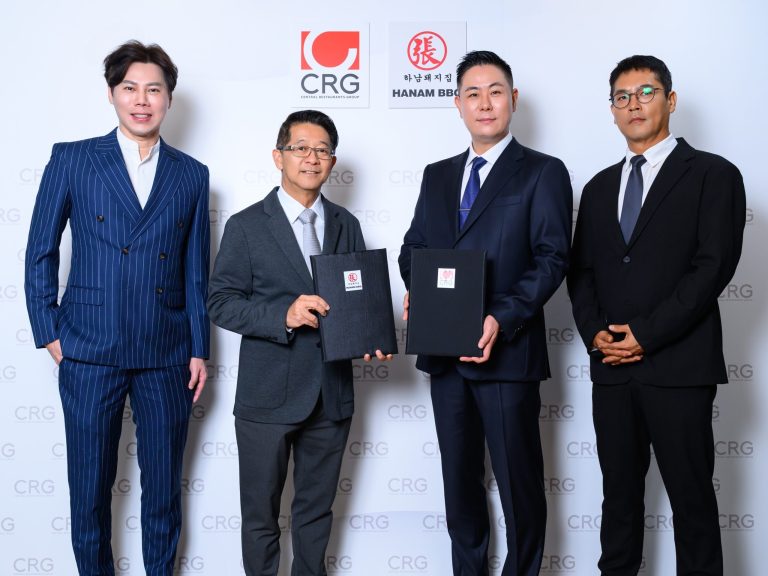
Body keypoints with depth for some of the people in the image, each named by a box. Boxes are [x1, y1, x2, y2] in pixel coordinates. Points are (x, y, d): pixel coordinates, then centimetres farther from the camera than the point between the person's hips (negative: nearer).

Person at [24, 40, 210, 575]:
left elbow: (195, 270, 8)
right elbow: (40, 253, 4)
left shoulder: (191, 175, 7)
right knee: (90, 488, 8)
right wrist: (49, 332, -1)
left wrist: (199, 349, 5)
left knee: (164, 487, 11)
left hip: (166, 356, 2)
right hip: (90, 354, -1)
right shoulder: (72, 160, 2)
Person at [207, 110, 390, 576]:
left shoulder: (347, 226, 9)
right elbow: (221, 304, -8)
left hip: (332, 394, 4)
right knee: (261, 515, 10)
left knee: (317, 510, 17)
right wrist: (284, 315, -22)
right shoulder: (246, 226, -4)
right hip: (268, 396, -3)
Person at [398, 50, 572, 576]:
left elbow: (552, 259, -9)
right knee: (459, 479, 15)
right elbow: (414, 246, 16)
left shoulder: (543, 172, -1)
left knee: (520, 483, 5)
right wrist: (417, 290, -6)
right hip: (444, 351, 5)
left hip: (506, 351, -5)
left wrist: (502, 320, -21)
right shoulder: (437, 176, 16)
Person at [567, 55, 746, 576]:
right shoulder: (599, 188, 18)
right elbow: (582, 272, 15)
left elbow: (714, 265, -9)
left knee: (692, 496, 2)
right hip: (612, 366, 5)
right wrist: (595, 332, -3)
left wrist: (647, 335, -13)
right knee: (619, 492, 11)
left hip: (679, 366, -5)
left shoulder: (713, 175, 1)